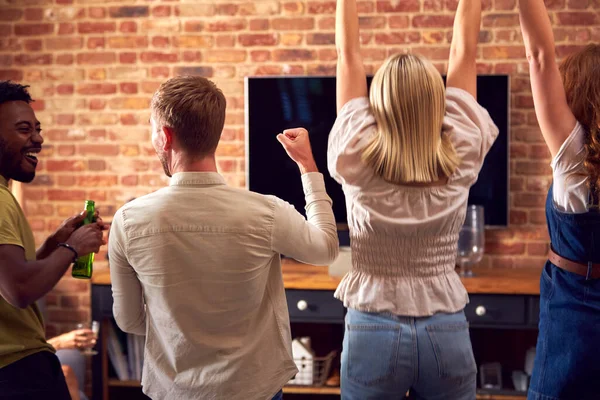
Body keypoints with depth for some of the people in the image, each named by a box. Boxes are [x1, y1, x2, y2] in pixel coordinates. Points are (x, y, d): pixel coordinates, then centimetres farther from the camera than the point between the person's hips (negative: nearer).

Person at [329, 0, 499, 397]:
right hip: (446, 331, 1)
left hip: (373, 330, -1)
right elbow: (464, 53, 0)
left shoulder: (357, 159, -14)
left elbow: (349, 56, -4)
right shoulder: (460, 159, -10)